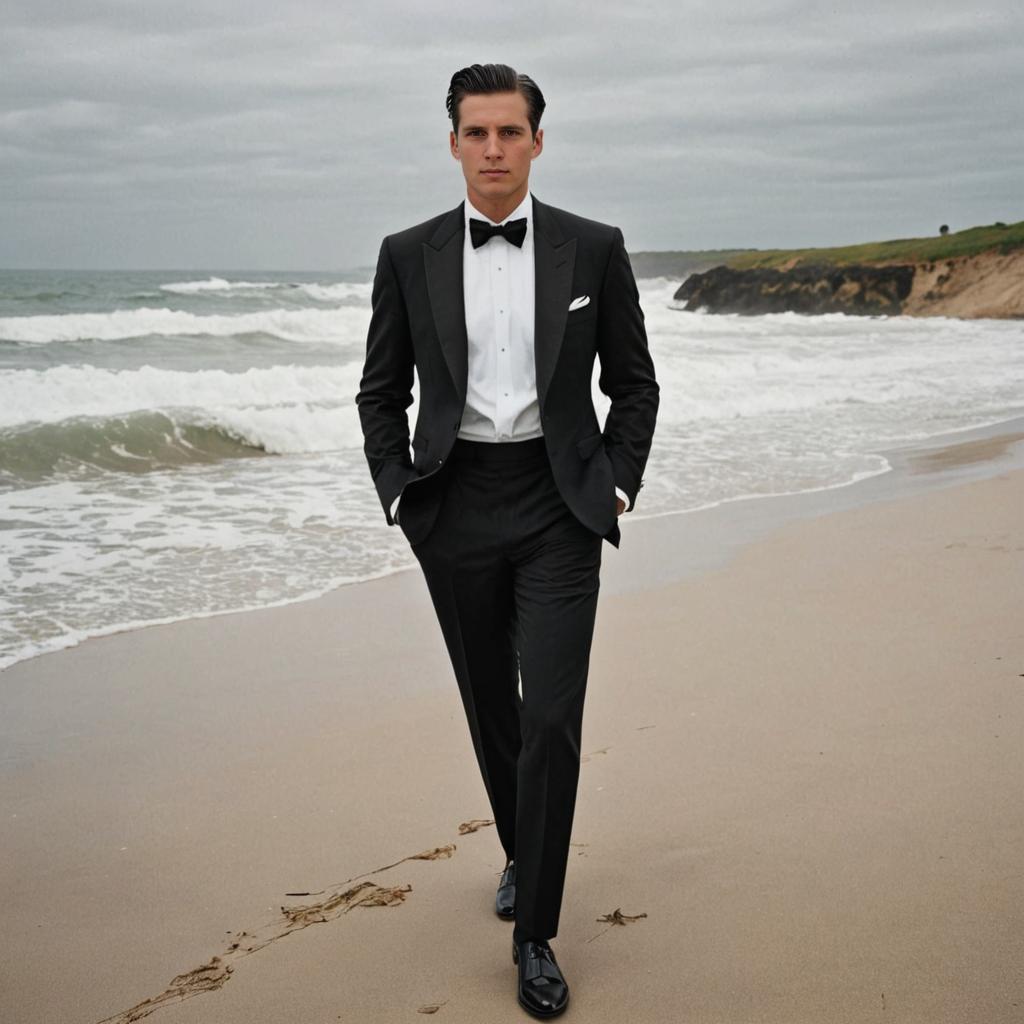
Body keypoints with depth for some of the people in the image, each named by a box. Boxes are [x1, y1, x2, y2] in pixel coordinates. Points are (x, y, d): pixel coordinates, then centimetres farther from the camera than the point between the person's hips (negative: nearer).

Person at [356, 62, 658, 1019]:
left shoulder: (594, 249, -1)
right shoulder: (407, 255, 2)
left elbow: (634, 381, 7)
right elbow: (380, 390, 10)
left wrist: (617, 485, -1)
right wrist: (397, 492, 1)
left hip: (558, 509, -2)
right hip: (455, 509, 2)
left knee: (552, 717, -8)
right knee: (490, 706, 15)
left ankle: (534, 932, 3)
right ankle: (520, 852, 40)